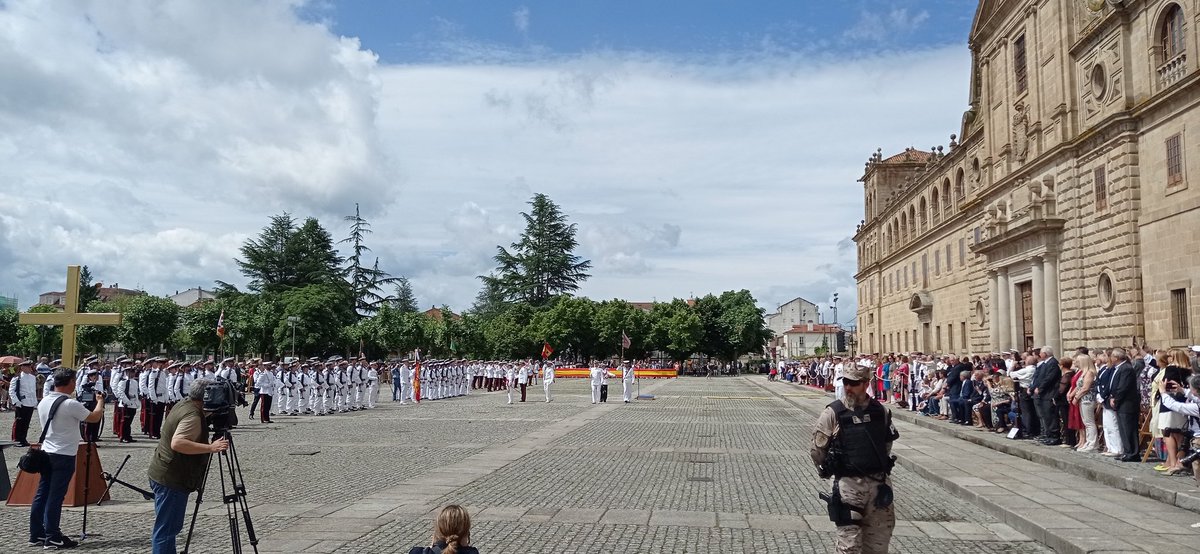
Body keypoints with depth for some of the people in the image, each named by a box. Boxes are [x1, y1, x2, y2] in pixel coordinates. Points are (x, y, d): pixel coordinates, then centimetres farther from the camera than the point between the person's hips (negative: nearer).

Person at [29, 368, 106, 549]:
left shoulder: (43, 402, 7)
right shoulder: (70, 404, -18)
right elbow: (94, 417, -10)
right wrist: (100, 401, 5)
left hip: (46, 452, 8)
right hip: (64, 455, -8)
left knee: (41, 495, 12)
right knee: (55, 498, -3)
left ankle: (36, 535, 18)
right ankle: (52, 539, 2)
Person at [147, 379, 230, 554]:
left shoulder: (182, 404, 9)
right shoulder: (193, 416, -22)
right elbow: (177, 443, -35)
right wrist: (210, 448, -37)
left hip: (162, 473, 10)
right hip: (171, 480, -10)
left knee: (170, 527, 20)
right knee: (166, 530, -5)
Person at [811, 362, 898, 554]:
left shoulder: (881, 412, 2)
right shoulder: (833, 413, -8)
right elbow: (817, 450, -1)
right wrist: (830, 473, 9)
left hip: (879, 483, 4)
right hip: (847, 485, -3)